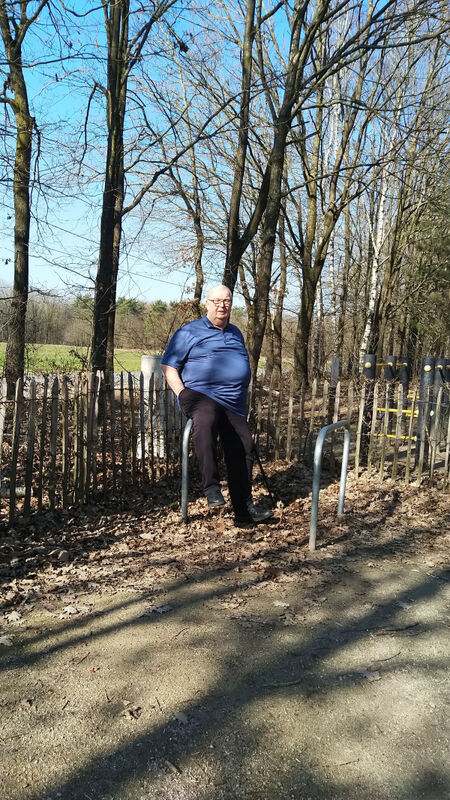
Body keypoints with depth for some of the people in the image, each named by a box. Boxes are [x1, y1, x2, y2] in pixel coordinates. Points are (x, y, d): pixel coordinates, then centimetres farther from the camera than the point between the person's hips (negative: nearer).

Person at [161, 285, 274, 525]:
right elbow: (168, 365, 2)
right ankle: (211, 487, -36)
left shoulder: (235, 333, 24)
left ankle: (244, 508, 7)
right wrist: (182, 392, -12)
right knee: (206, 420, -39)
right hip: (200, 395, -6)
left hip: (234, 404, 6)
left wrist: (243, 397, 20)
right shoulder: (189, 332, 5)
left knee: (243, 448, -2)